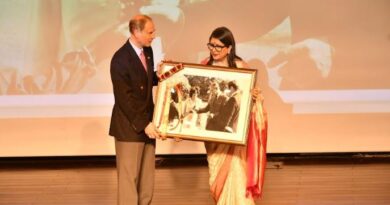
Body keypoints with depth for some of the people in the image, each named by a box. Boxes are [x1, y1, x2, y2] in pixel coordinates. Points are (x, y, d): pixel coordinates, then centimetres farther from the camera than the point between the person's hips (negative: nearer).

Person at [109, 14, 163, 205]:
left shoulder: (147, 50, 5)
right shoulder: (120, 59, -20)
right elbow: (124, 98, -21)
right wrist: (143, 125, -21)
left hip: (146, 122, 8)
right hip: (129, 126, -8)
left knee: (146, 176, 14)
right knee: (129, 177, 1)